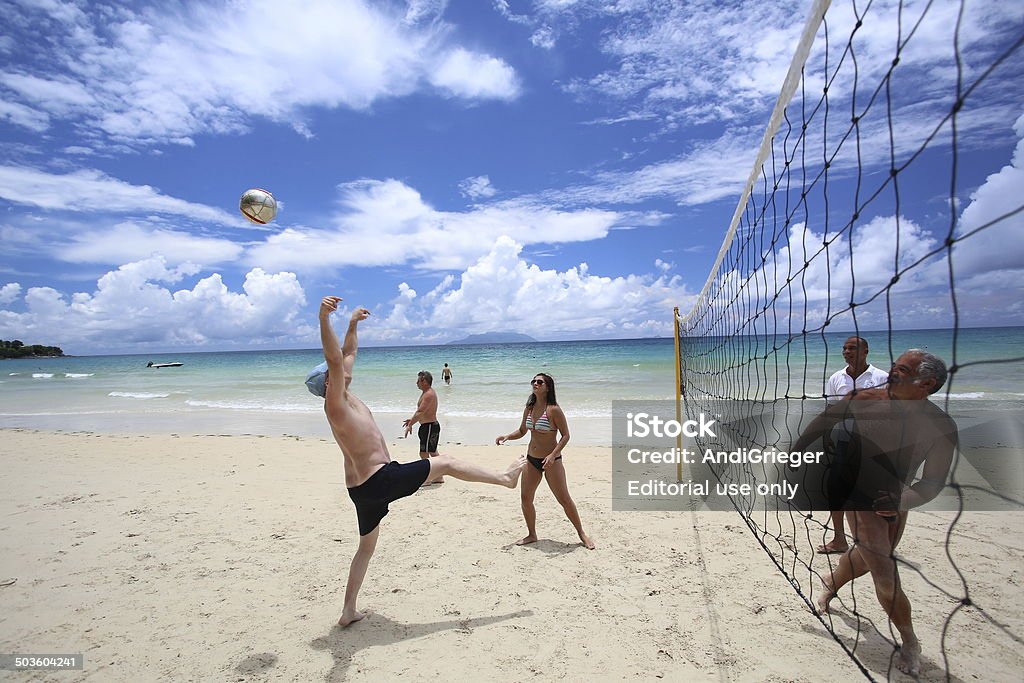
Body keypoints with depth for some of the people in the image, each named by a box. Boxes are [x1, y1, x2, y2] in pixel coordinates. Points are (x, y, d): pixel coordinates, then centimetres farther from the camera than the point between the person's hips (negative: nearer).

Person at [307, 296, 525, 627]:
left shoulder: (343, 397, 10)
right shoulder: (335, 402, -15)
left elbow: (348, 354, 24)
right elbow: (334, 358, -32)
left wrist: (353, 324, 31)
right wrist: (324, 318, -40)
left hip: (362, 488, 10)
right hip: (381, 479, -10)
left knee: (366, 547, 22)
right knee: (446, 463, 3)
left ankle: (348, 611, 28)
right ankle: (506, 477, 14)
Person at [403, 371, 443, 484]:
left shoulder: (429, 394, -19)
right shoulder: (427, 393, 14)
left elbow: (420, 412, -24)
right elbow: (422, 411, 24)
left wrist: (410, 425, -21)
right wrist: (412, 420, 20)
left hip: (429, 427, -11)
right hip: (432, 425, 11)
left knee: (424, 453, -5)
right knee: (432, 452, 16)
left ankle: (427, 479, 2)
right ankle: (439, 477, 24)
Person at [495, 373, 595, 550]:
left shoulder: (553, 409, -16)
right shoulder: (529, 409, 3)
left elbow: (566, 435, -15)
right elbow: (522, 432, 16)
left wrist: (553, 455, -26)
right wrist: (507, 437, -3)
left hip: (551, 461, -6)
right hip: (531, 459, 6)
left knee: (564, 499, 1)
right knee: (525, 498, 7)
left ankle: (582, 533, 19)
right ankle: (532, 535, 25)